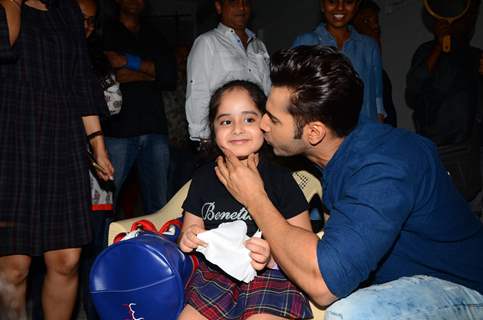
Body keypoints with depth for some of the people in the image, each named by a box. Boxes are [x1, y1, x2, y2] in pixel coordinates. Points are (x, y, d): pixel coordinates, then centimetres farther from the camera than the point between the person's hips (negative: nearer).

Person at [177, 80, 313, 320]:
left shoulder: (279, 179, -2)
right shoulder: (204, 178, 10)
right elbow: (191, 227, 18)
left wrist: (271, 256, -20)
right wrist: (187, 239, -6)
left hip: (271, 274, -3)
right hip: (215, 272, 4)